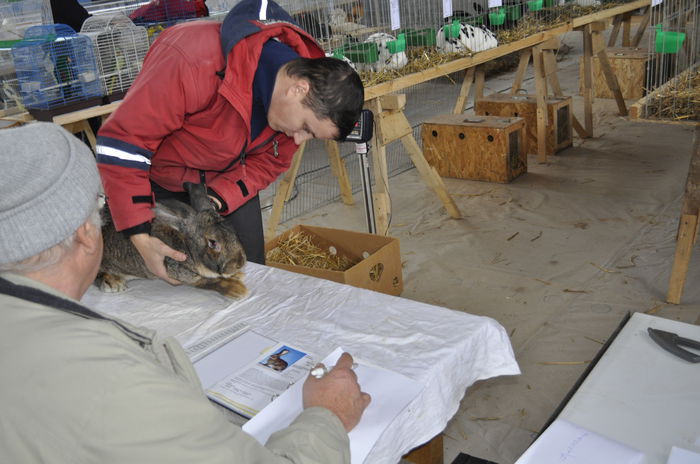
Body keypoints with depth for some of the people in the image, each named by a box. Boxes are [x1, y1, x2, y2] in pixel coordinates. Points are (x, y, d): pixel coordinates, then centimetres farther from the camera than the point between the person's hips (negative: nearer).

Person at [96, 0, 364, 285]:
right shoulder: (194, 63, -38)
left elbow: (267, 163, -7)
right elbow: (121, 141, -33)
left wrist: (218, 200, -25)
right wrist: (140, 238, -35)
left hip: (229, 184, 5)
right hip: (160, 185, -4)